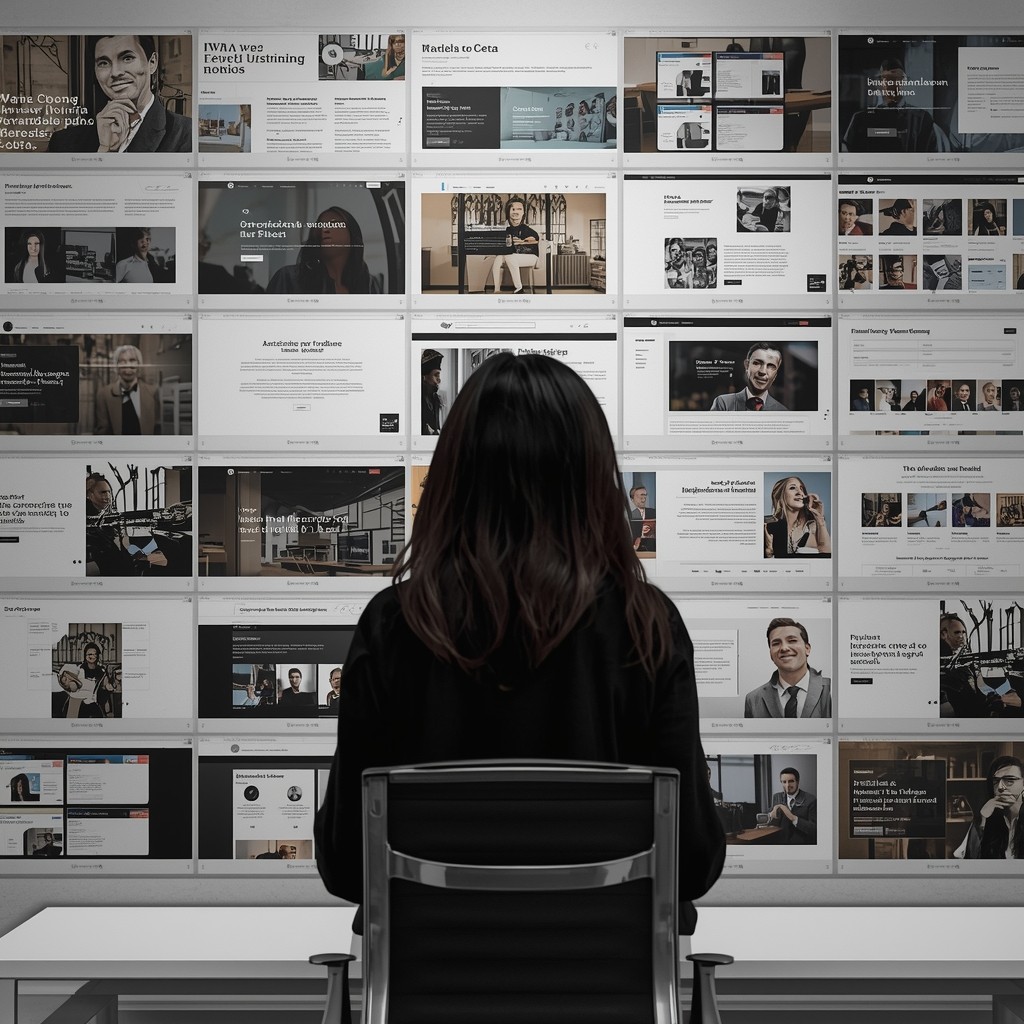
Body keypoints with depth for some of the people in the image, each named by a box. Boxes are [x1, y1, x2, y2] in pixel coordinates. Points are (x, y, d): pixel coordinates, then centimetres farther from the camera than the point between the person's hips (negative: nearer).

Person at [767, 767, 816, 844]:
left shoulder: (810, 799, -7)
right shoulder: (776, 797, 9)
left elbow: (815, 829, -13)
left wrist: (793, 818, -24)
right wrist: (772, 815, -10)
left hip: (804, 844, -3)